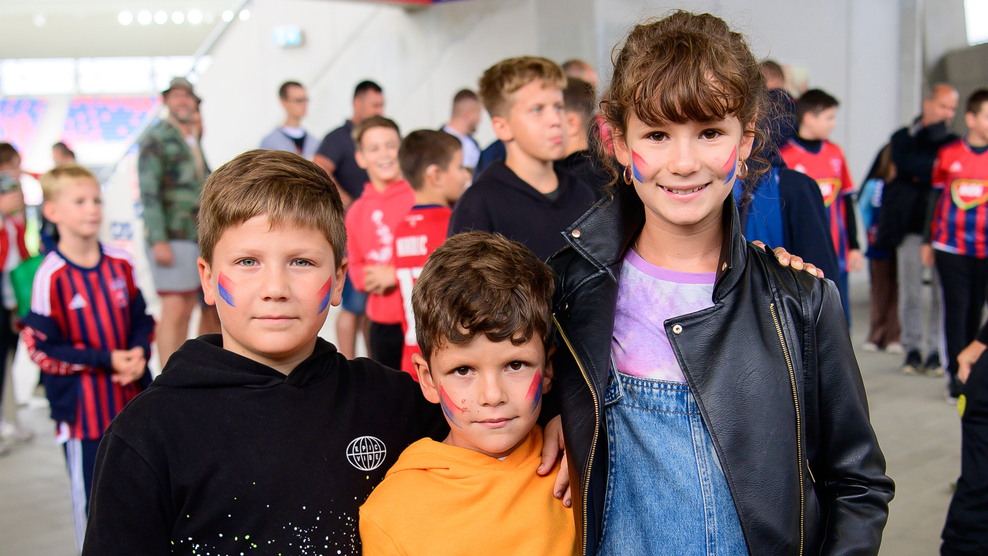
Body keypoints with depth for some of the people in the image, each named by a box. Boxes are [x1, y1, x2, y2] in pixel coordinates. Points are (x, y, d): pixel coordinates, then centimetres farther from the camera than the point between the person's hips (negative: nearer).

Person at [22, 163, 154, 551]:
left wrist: (138, 353, -12)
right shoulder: (51, 276, -17)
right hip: (82, 407, -5)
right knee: (91, 493, 7)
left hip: (131, 396, 5)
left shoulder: (120, 264, -1)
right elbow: (43, 348, -15)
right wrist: (106, 360, -19)